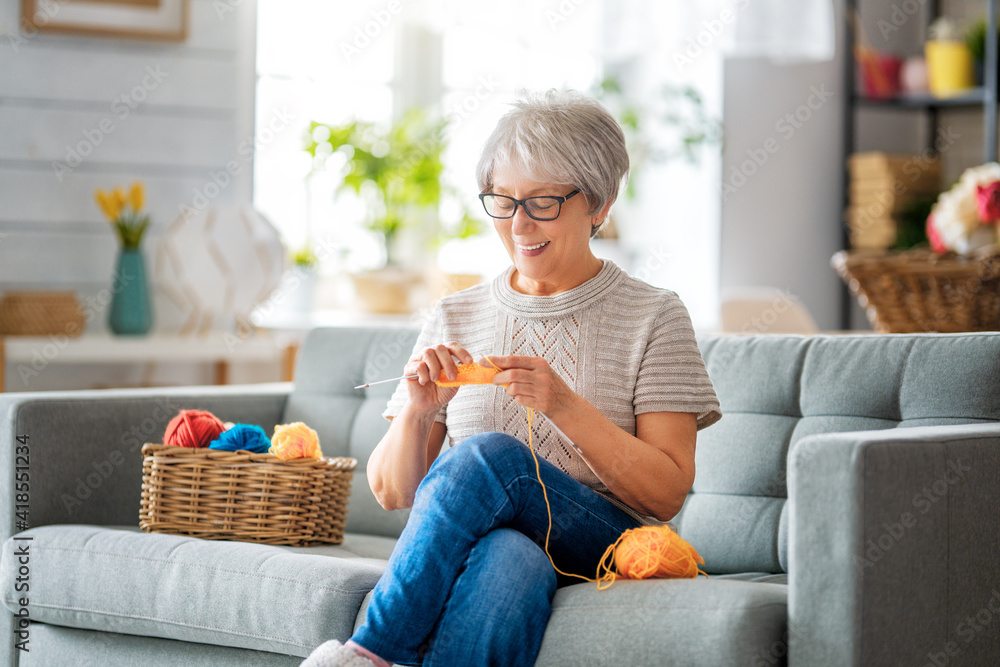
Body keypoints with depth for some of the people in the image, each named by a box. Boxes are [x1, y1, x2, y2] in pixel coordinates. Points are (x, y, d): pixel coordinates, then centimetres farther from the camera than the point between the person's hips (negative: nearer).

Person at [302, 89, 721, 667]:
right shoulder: (455, 319, 17)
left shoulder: (653, 318, 8)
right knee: (510, 556, -37)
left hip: (605, 550, -2)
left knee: (490, 455, -32)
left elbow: (667, 493, -2)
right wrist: (416, 413, -7)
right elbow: (392, 492, 15)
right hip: (469, 547, 2)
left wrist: (564, 406, -16)